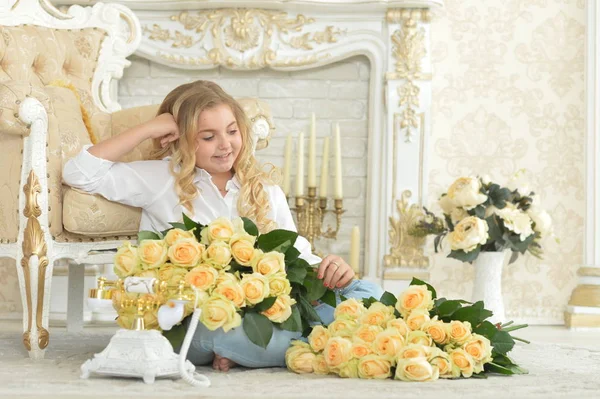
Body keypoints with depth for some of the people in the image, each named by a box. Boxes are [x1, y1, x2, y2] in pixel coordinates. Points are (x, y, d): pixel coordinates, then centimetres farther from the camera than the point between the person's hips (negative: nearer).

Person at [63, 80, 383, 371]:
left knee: (366, 292, -21)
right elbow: (78, 174, 4)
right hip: (194, 320, -4)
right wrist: (147, 129, 2)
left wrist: (328, 269, -8)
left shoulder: (266, 191, 21)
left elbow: (297, 256, 16)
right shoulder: (161, 179, 11)